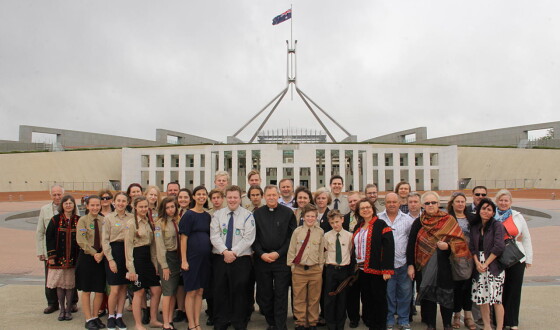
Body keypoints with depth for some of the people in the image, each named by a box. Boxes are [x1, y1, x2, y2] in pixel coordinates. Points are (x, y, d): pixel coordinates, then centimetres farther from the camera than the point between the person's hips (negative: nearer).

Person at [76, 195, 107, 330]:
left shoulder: (104, 220, 3)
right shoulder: (83, 220, -4)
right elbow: (81, 240, -11)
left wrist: (102, 253, -13)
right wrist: (94, 253, -14)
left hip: (101, 257, 2)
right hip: (86, 257, -2)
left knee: (100, 290, 5)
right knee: (86, 290, 5)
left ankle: (95, 317, 21)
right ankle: (88, 319, 17)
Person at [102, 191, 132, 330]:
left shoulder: (131, 217, 6)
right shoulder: (108, 218, -1)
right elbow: (105, 240, -3)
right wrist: (110, 259, -9)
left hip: (128, 252, 3)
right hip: (114, 252, -3)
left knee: (124, 287, 8)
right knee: (115, 289, -3)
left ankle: (119, 316, 20)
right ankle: (111, 316, 17)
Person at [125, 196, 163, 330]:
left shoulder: (149, 223, 12)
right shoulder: (131, 223, -9)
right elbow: (128, 246, -11)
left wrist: (155, 263, 10)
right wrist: (130, 268, -14)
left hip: (148, 257, 7)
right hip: (137, 257, -7)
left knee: (157, 290, 7)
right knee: (139, 292, 0)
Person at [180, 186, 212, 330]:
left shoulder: (207, 216, 9)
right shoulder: (189, 215, -7)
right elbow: (183, 238, -10)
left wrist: (212, 254, 8)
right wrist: (184, 260, -14)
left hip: (205, 257, 6)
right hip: (192, 257, -6)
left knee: (200, 291, 11)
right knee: (191, 292, 1)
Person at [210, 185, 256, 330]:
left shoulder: (247, 215, -1)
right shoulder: (218, 215, 6)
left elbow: (248, 238, -8)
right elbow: (214, 236, -3)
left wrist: (234, 252, -15)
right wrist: (225, 251, -16)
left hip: (241, 258, -2)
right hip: (220, 258, 2)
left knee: (239, 291, 5)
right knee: (220, 291, 8)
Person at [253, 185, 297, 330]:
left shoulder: (288, 213, 1)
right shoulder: (257, 213, 7)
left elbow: (292, 236, -1)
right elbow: (254, 237, 7)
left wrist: (278, 253, -9)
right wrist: (261, 254, -6)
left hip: (281, 259, -2)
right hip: (262, 259, 2)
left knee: (281, 295, 1)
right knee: (264, 294, 7)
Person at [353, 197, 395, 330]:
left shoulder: (381, 225, -8)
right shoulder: (358, 227, 13)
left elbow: (389, 248, -15)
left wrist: (387, 269, -20)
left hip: (377, 270, -6)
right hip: (361, 270, 7)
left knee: (379, 300, 3)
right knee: (366, 299, 13)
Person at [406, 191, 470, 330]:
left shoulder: (449, 221, 1)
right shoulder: (418, 223, 3)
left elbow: (459, 241, 0)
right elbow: (411, 245, 3)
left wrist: (448, 246, -19)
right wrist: (410, 265, -2)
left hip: (444, 266, -1)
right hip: (424, 266, 1)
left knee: (446, 295, 6)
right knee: (428, 294, 6)